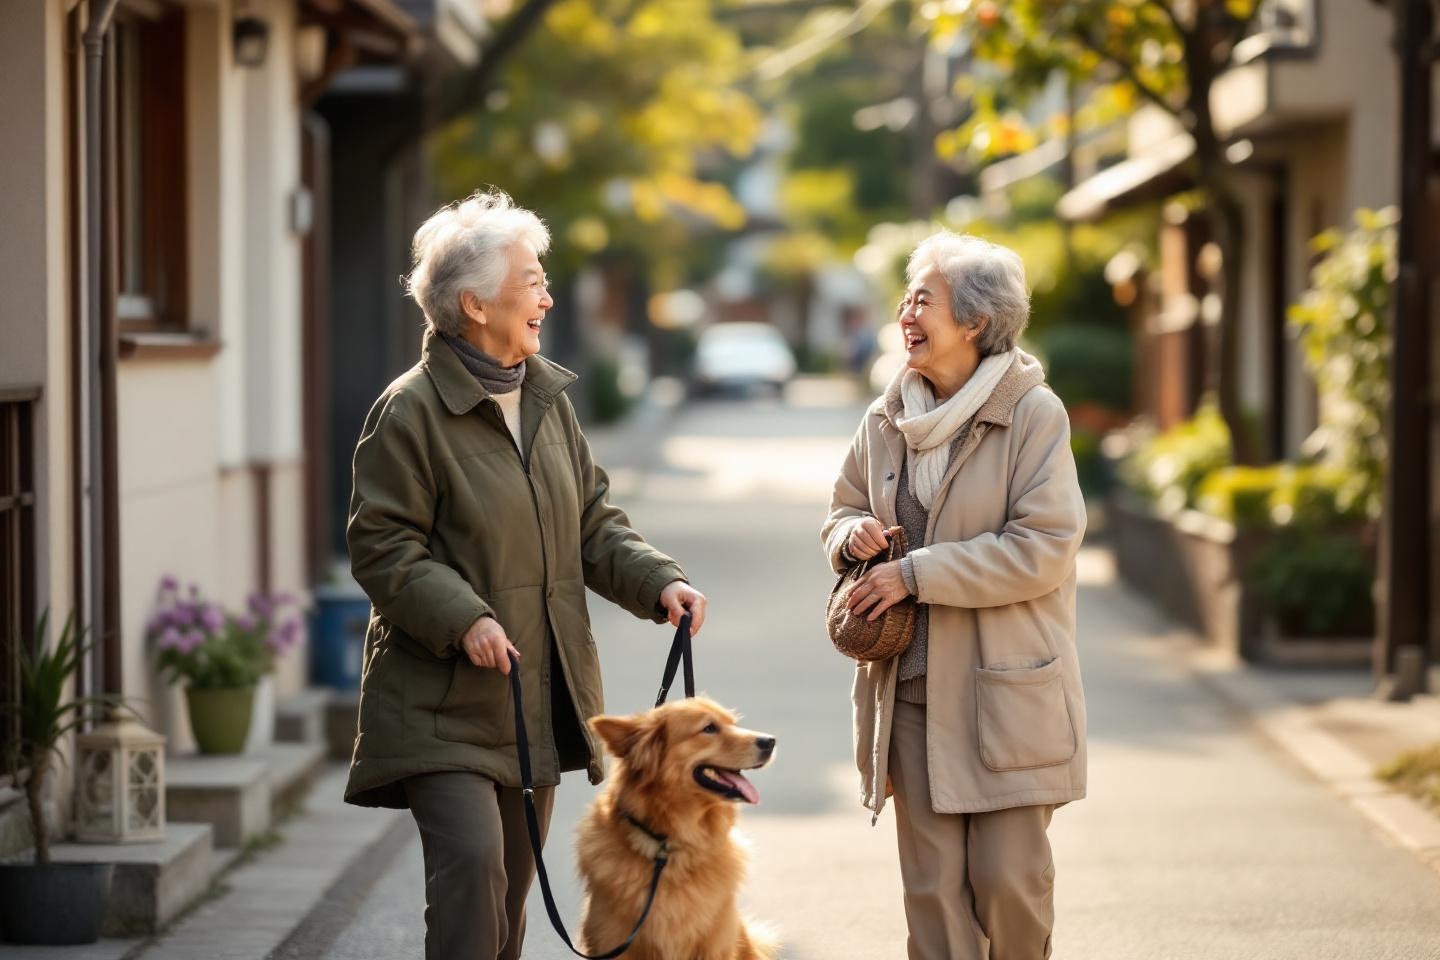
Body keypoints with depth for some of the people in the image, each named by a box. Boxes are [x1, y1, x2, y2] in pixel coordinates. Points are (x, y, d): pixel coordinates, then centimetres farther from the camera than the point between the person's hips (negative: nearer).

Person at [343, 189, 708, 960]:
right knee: (471, 863, -19)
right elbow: (382, 547, -13)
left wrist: (658, 582, -2)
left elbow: (592, 522, 15)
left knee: (513, 882, 11)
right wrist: (462, 618, -26)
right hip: (444, 700, -7)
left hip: (538, 694, 7)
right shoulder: (409, 411, -11)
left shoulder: (546, 397, 11)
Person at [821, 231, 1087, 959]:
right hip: (910, 689, 5)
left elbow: (1043, 547, -15)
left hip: (1006, 691, -5)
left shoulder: (1032, 414, -8)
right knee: (933, 885, 5)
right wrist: (851, 535, -4)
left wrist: (917, 575, -17)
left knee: (1007, 877, -4)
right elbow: (843, 512, 21)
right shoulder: (887, 419, 8)